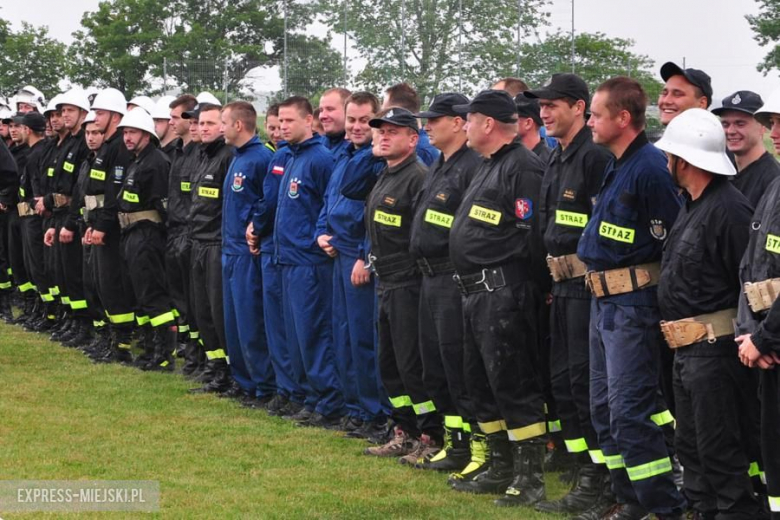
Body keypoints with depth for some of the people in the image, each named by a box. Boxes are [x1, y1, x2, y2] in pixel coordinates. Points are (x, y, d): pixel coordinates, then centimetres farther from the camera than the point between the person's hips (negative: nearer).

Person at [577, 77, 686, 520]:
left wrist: (647, 288, -10)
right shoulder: (616, 167, 13)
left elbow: (673, 245, -17)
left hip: (633, 305, -10)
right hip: (604, 301, 10)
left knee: (631, 412, -10)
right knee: (605, 409, 14)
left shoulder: (650, 167, -17)